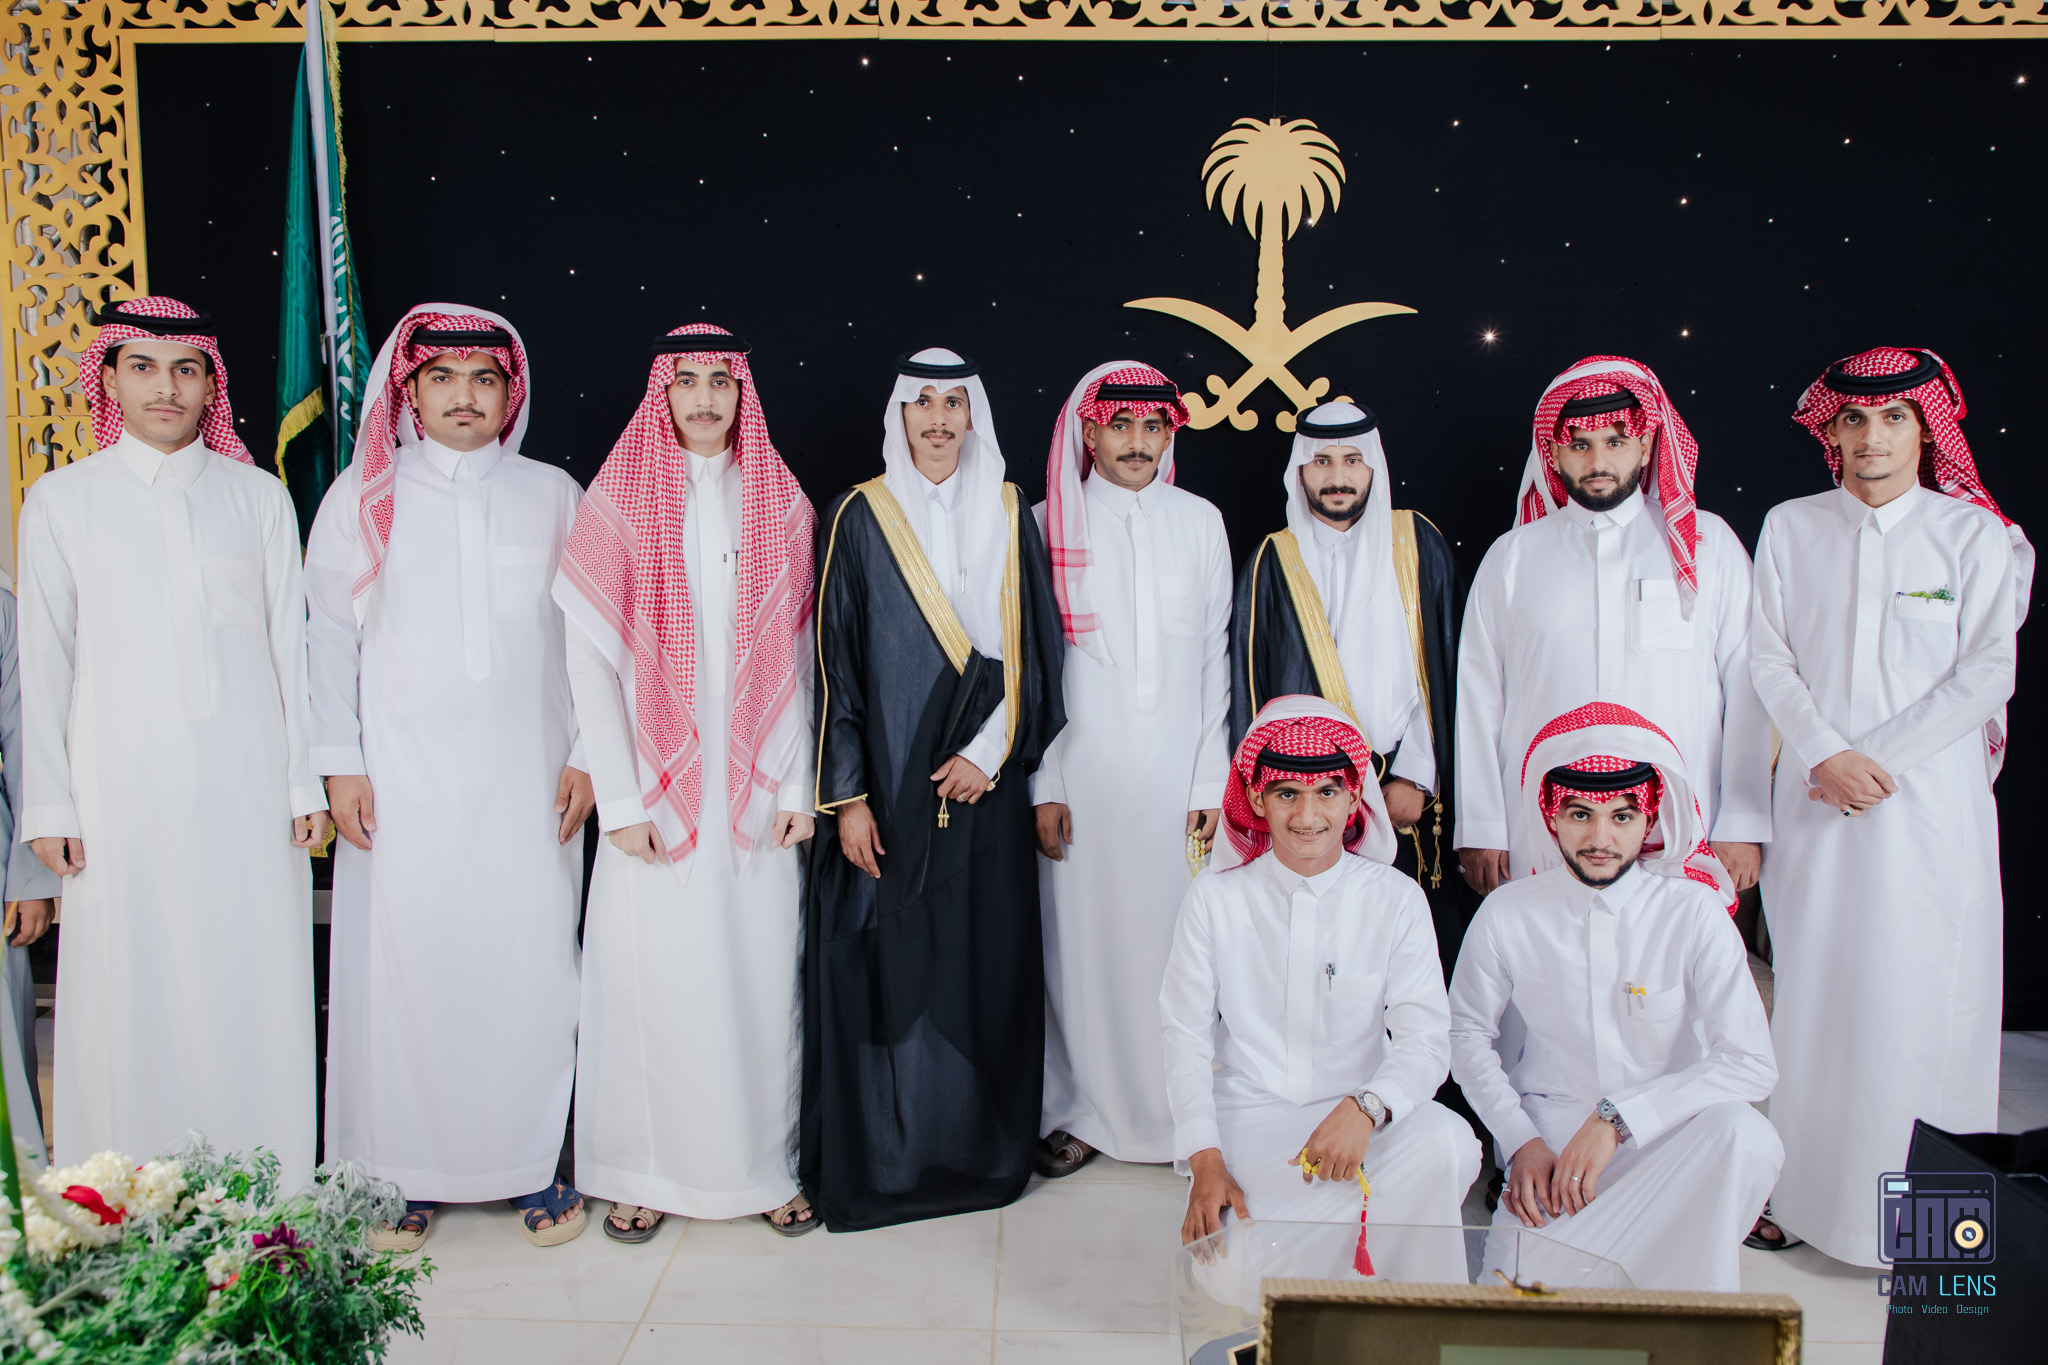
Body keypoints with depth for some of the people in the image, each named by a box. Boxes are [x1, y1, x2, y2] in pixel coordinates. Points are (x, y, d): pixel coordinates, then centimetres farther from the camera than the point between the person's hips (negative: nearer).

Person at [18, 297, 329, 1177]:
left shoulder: (258, 494, 7)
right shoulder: (61, 500, 6)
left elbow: (291, 642, 8)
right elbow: (45, 661, 6)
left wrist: (306, 781, 4)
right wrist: (49, 806, 1)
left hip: (249, 784, 1)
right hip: (122, 788, 0)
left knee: (256, 988, 3)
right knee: (132, 997, 1)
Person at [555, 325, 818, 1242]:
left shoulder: (781, 505, 7)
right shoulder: (618, 501, 1)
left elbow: (798, 658, 6)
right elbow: (589, 659, -2)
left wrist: (796, 789, -1)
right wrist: (621, 803, -8)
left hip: (755, 786, 2)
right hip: (655, 787, -1)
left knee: (761, 971, 5)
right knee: (648, 974, 3)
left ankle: (768, 1163, 20)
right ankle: (644, 1172, 19)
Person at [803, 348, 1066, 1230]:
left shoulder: (1009, 518, 7)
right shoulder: (859, 519, 0)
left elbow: (1036, 653, 7)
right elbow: (835, 663, -2)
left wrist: (990, 752, -5)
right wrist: (847, 795, -8)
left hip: (984, 788, 2)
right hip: (888, 785, -2)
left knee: (986, 962, 6)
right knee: (882, 965, 0)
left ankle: (981, 1144, 22)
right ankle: (877, 1158, 14)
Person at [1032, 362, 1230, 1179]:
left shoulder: (1200, 522, 7)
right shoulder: (1050, 523, 3)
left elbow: (1217, 658, 7)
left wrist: (1211, 780, 1)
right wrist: (1042, 785, -4)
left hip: (1177, 772, 1)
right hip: (1081, 772, -1)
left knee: (1178, 936, 3)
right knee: (1082, 936, 2)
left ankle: (1179, 1112, 18)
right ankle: (1084, 1110, 18)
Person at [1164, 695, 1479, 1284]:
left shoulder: (1396, 899, 1)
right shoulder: (1214, 899, 1)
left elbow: (1425, 1036, -6)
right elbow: (1185, 1035, 1)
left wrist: (1366, 1108, -28)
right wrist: (1205, 1161, -12)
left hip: (1362, 1124, 1)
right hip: (1247, 1119, -1)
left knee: (1447, 1144, -31)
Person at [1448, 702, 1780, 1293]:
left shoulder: (1694, 913, -8)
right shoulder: (1506, 914, -5)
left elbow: (1751, 1062, -13)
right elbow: (1467, 1032, 7)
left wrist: (1617, 1119, -22)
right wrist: (1521, 1141, -7)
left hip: (1667, 1139, 0)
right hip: (1551, 1134, 1)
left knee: (1746, 1137, -33)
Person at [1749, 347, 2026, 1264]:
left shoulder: (1976, 536, 2)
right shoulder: (1790, 529, 7)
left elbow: (1986, 674, -3)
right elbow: (1770, 656, 3)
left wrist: (1876, 759, -10)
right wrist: (1823, 756, -11)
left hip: (1928, 800, -1)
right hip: (1817, 797, 2)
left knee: (1906, 994, 0)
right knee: (1807, 990, 4)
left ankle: (1871, 1205, 13)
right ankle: (1797, 1191, 15)